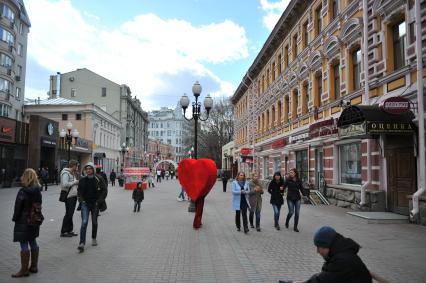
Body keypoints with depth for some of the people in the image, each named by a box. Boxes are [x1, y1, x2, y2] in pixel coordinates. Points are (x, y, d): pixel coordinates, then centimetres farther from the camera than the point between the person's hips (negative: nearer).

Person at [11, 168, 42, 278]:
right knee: (33, 242, 16)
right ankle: (34, 266, 25)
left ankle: (24, 270, 7)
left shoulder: (23, 192, -18)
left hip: (23, 221, -7)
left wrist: (15, 218, 0)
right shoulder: (37, 191, 1)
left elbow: (18, 207, -14)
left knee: (24, 244, 0)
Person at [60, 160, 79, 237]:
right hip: (69, 196, -9)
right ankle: (63, 232, 4)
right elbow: (65, 184, -25)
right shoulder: (66, 173, -13)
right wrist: (75, 182, -17)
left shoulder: (72, 173, 16)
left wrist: (77, 182, 5)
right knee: (68, 214, -5)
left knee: (70, 214, 14)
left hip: (73, 196, 9)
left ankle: (69, 230, 21)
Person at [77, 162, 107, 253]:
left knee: (94, 222, 14)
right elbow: (79, 191, 14)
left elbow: (104, 191, -3)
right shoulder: (82, 180, 1)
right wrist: (81, 200, 0)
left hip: (95, 204, 0)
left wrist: (99, 201, -8)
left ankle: (94, 238, 35)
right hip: (85, 204, 0)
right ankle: (82, 243, -13)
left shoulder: (99, 179, -6)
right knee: (84, 222, -12)